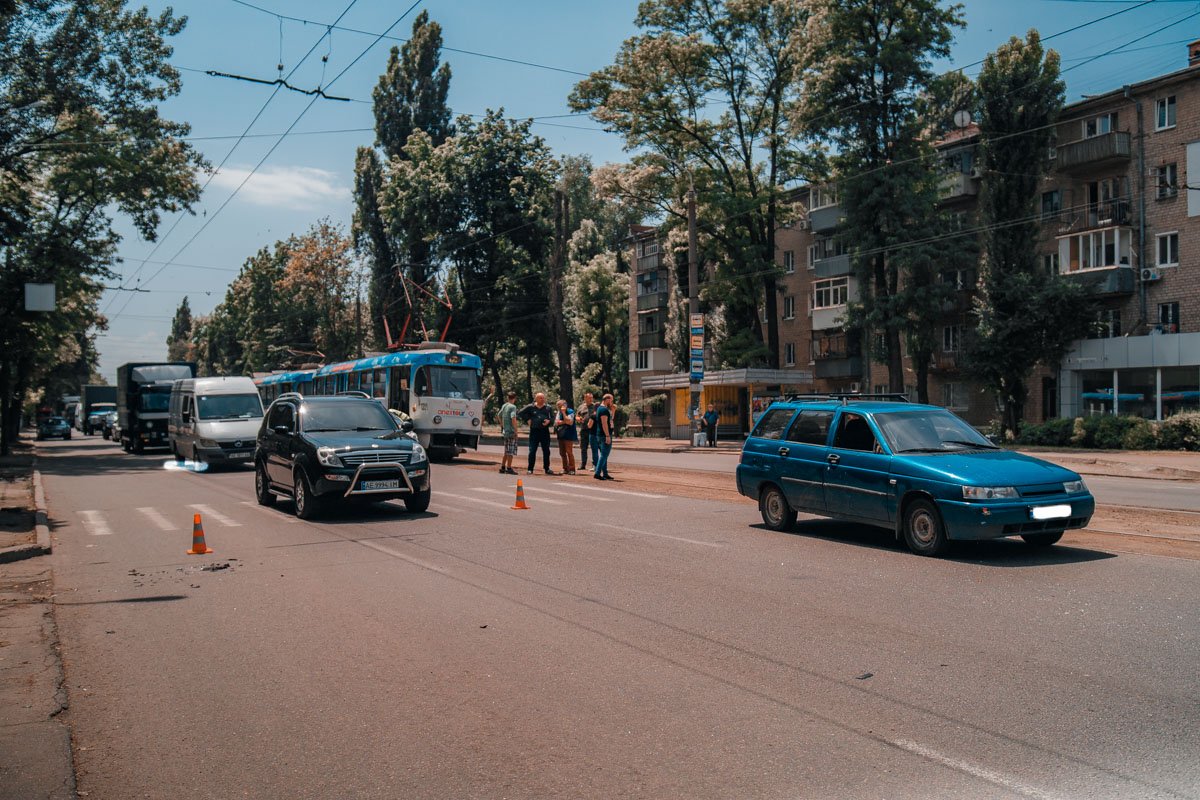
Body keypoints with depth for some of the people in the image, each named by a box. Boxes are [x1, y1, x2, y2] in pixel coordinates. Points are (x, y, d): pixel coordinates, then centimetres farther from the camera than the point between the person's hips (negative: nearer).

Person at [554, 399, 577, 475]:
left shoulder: (570, 411, -8)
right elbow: (556, 422, 2)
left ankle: (572, 469, -5)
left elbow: (570, 422, -20)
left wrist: (563, 413, -17)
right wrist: (564, 422, -12)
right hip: (561, 435, 7)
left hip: (568, 436, -7)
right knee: (562, 453, 9)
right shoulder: (559, 412, 11)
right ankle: (565, 469, 18)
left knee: (569, 452, -9)